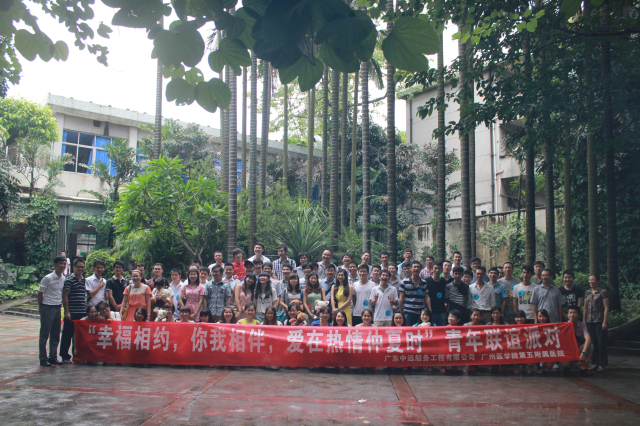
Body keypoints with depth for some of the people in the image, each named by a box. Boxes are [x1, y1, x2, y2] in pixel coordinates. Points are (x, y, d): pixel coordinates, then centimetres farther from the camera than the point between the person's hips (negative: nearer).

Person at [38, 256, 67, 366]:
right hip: (47, 308, -6)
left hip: (57, 308, 6)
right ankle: (43, 358, 6)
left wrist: (60, 303, 11)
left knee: (55, 335, 10)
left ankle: (53, 357, 18)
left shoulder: (64, 279, 6)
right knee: (44, 334, 0)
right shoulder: (48, 278, -13)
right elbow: (40, 293, -6)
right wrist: (40, 308, -1)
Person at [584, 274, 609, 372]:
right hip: (590, 321, 6)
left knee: (601, 342, -2)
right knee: (593, 342, 8)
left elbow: (606, 308, -6)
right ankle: (595, 363, 15)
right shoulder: (587, 292, 14)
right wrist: (584, 320, 14)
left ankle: (602, 364, 4)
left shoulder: (603, 292, -3)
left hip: (599, 321, -5)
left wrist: (605, 322, -12)